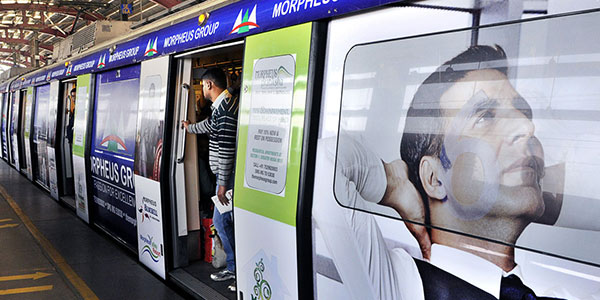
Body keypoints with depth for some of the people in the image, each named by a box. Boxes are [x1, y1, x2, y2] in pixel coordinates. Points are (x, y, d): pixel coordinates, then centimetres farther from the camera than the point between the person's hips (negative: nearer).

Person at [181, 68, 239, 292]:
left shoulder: (224, 109, -17)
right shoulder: (223, 106, 16)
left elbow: (226, 148, -22)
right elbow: (210, 125, 36)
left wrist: (223, 183, -21)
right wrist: (189, 127, 54)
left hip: (228, 175, -10)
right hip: (225, 174, 10)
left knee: (222, 221, -5)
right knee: (221, 221, 14)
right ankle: (234, 268, 24)